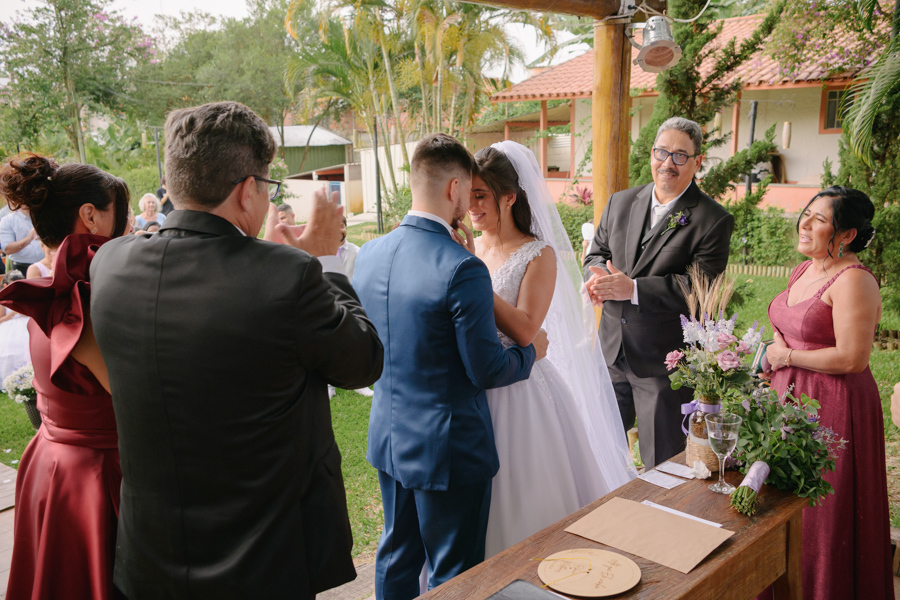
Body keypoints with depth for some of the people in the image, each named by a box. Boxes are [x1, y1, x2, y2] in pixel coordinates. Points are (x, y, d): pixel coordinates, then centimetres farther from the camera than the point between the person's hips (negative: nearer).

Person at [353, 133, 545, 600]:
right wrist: (531, 352, 1)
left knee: (395, 556, 24)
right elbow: (487, 370, -18)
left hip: (388, 438, 7)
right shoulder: (462, 269, -25)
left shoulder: (369, 254, -2)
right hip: (448, 447, -7)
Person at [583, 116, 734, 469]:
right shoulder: (620, 203, 7)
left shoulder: (713, 220, -10)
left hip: (666, 362, -5)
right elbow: (597, 252, 12)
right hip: (612, 352, 5)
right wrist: (600, 277, -12)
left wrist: (633, 288, -25)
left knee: (664, 463, 8)